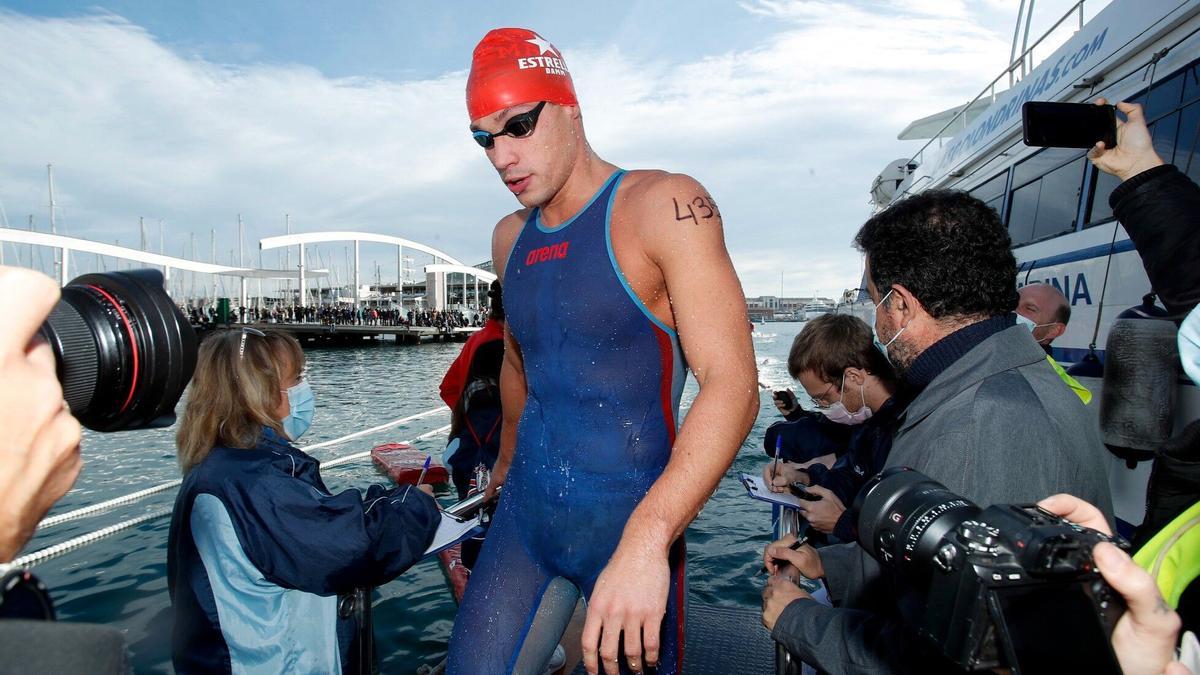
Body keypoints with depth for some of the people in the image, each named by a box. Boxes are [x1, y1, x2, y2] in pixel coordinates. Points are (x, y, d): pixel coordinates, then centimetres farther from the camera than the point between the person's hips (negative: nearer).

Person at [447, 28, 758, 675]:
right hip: (523, 512, 6)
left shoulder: (664, 205, -12)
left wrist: (646, 541, -31)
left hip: (631, 516, -5)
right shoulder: (509, 238, 8)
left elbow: (732, 382, -22)